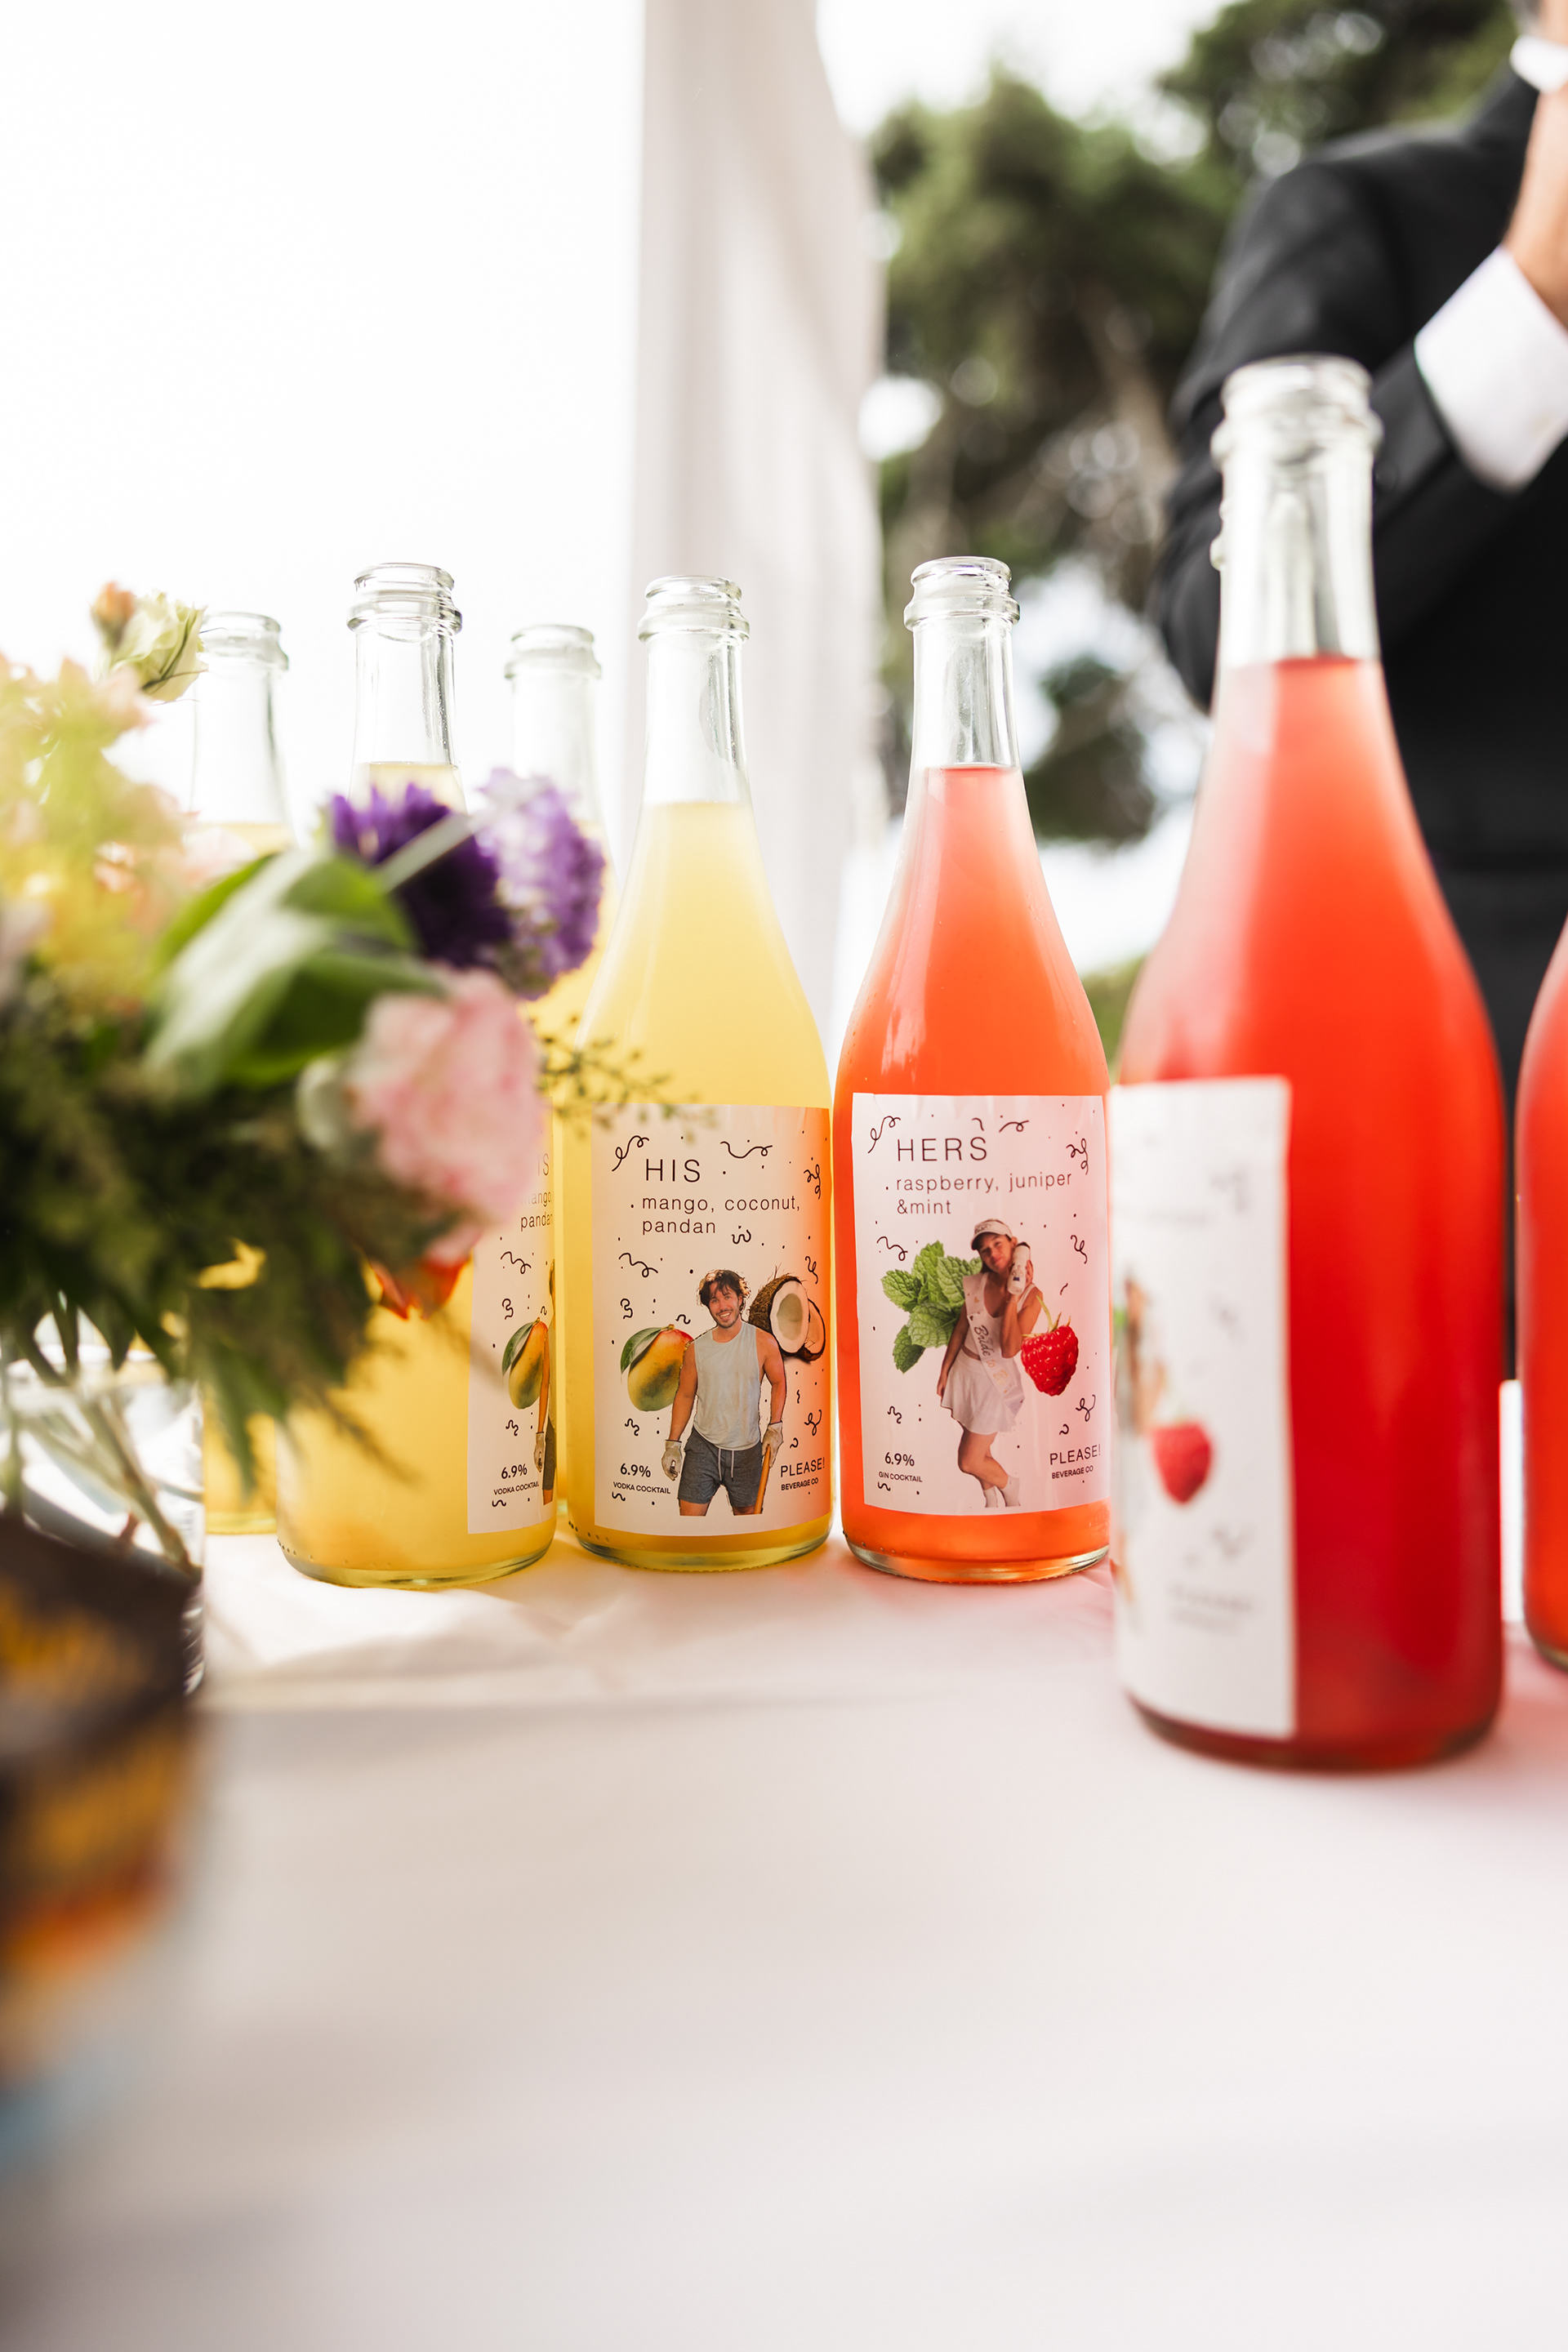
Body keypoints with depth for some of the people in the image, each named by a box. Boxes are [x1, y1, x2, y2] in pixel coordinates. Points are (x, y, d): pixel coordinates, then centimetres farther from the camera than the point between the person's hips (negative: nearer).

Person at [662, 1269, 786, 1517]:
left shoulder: (764, 1343, -7)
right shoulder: (697, 1348, -4)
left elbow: (778, 1383, 8)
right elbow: (685, 1395, 7)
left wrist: (775, 1426, -2)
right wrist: (672, 1444, 7)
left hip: (746, 1450, 0)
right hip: (703, 1446, 0)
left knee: (747, 1513, 13)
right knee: (689, 1517, -5)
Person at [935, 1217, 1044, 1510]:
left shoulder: (1031, 1297, -17)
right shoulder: (974, 1284, -6)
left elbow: (1009, 1349, -26)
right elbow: (960, 1330, 7)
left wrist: (1012, 1298, -26)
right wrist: (944, 1371, 11)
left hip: (996, 1380, -4)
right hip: (964, 1371, 4)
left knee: (969, 1462, 0)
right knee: (978, 1450, 18)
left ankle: (1010, 1487, 30)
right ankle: (992, 1503, 42)